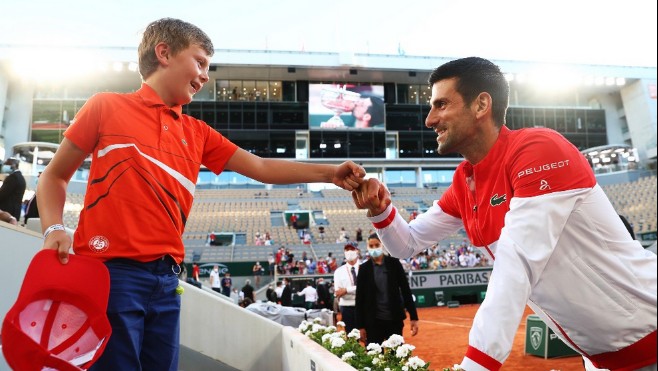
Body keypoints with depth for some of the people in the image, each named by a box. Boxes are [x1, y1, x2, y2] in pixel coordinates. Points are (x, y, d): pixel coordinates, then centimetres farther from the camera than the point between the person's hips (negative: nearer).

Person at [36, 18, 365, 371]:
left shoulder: (197, 132, 14)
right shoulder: (106, 106, 4)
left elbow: (260, 167, 14)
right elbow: (54, 175, 9)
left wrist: (329, 173, 8)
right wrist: (53, 229, -10)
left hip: (166, 277, 5)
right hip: (110, 270, -4)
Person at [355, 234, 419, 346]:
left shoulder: (394, 263, 0)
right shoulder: (364, 268, 0)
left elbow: (405, 290, 1)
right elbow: (360, 298, 0)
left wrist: (413, 317, -3)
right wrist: (360, 326, -2)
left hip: (395, 319, 0)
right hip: (373, 321, 0)